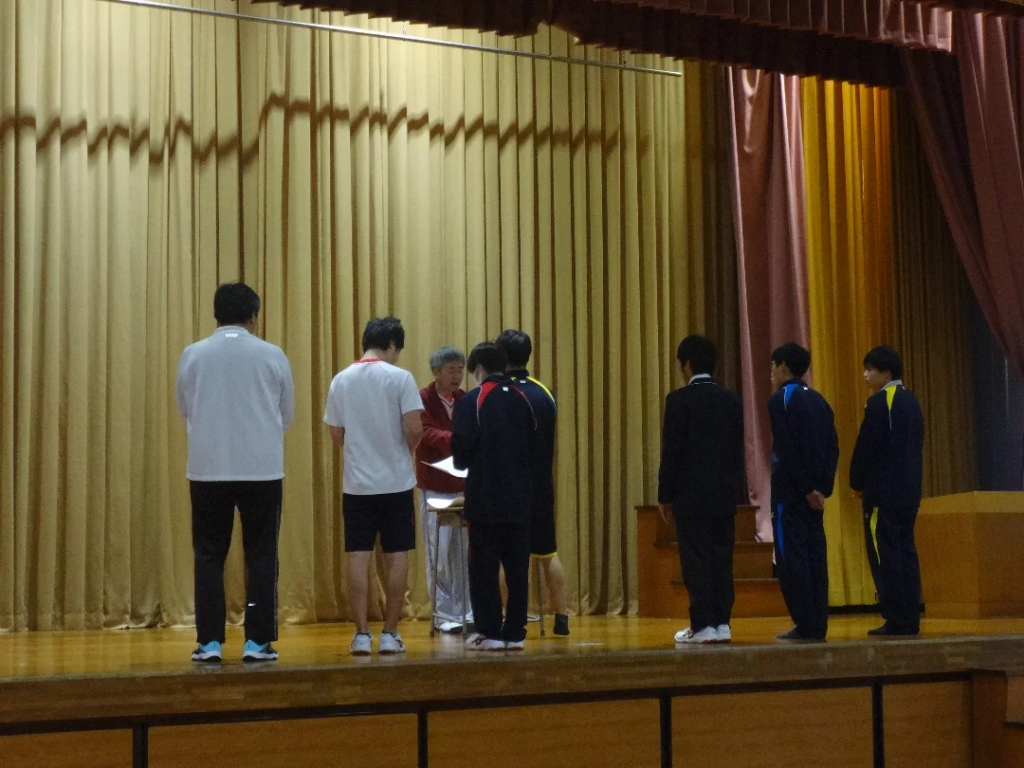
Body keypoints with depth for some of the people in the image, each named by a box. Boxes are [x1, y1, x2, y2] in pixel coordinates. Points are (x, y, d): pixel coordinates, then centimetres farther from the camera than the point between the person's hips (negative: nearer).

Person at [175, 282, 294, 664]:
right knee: (261, 556, 7)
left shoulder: (192, 355, 1)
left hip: (208, 470, 1)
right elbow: (286, 415, 9)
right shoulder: (272, 356, -1)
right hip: (262, 470, -1)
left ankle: (209, 642, 7)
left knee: (209, 556, 8)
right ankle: (257, 641, 5)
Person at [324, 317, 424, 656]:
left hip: (356, 484, 3)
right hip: (396, 482, -3)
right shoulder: (400, 378, -8)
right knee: (397, 557, 5)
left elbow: (337, 436, 6)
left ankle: (361, 635, 4)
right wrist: (407, 449, 7)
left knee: (359, 558, 4)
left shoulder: (341, 380, 4)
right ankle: (390, 635, 7)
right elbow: (414, 429, -13)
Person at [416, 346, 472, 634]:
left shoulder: (465, 400, 11)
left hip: (465, 485, 4)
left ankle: (468, 611, 12)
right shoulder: (422, 399, -3)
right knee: (440, 552, -1)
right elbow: (427, 434, -16)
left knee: (467, 550, 4)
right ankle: (446, 614, 7)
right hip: (435, 488, -4)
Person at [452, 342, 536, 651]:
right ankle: (515, 633, 9)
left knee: (484, 568, 3)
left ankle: (489, 633, 2)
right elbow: (532, 443, 11)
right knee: (517, 568, 8)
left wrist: (462, 463, 10)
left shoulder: (471, 402, -9)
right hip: (520, 498, 4)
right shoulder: (521, 400, 7)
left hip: (486, 498, -4)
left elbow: (461, 451, -12)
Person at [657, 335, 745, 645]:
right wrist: (733, 490, 17)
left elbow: (671, 451, -10)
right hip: (725, 494, 5)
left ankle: (702, 625, -3)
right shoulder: (731, 400, 8)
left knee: (696, 560, -3)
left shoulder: (680, 399, -9)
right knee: (721, 558, 7)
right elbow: (738, 451, 11)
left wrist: (665, 496, -3)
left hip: (691, 494, -5)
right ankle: (722, 623, 9)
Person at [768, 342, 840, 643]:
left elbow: (787, 451, -15)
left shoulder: (780, 400, -8)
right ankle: (818, 625, 7)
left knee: (791, 557, -5)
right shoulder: (819, 401, 13)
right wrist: (822, 488, 5)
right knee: (814, 556, 7)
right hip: (814, 492, 7)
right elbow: (833, 448, 8)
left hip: (789, 491, -7)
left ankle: (805, 625, -7)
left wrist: (807, 490, -12)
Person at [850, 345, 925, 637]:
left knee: (885, 556, -6)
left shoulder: (879, 402, -12)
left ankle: (895, 621, -7)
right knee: (905, 553, 8)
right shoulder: (910, 400, 14)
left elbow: (866, 447, -13)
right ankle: (910, 619, 8)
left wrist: (858, 483, 0)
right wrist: (911, 481, 19)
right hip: (908, 491, 8)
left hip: (883, 492, -8)